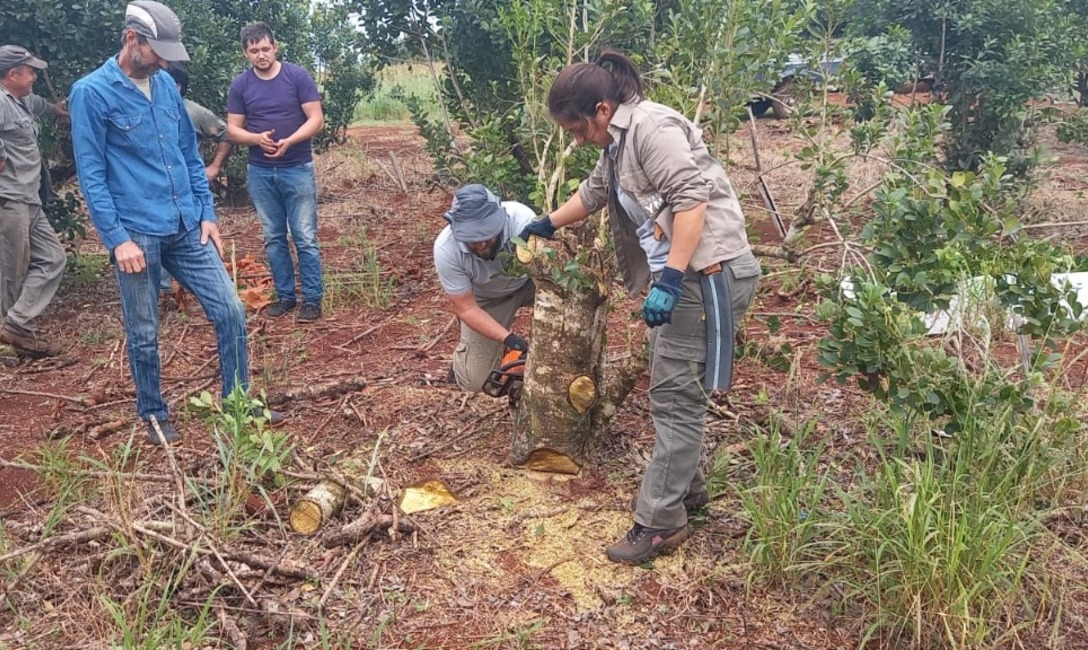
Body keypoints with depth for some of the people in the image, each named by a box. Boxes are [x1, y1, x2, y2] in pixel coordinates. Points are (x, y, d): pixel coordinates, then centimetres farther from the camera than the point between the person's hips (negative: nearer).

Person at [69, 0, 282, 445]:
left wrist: (207, 213, 9)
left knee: (229, 311, 4)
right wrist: (117, 238, -15)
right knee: (144, 335, 7)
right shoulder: (92, 92, -7)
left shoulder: (166, 85, 10)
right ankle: (154, 416, 26)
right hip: (137, 234, -5)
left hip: (188, 227, 5)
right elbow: (91, 174, -9)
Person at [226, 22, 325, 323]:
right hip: (260, 173, 3)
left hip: (297, 169, -3)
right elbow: (233, 129, 4)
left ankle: (312, 299, 6)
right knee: (274, 238, 10)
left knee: (305, 238, -2)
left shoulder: (297, 76, -6)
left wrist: (289, 142, -23)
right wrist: (257, 138, -17)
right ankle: (285, 295, 20)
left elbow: (316, 120, -8)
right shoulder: (240, 85, 3)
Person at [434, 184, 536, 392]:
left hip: (528, 280, 0)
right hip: (485, 299, 0)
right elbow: (467, 309, -24)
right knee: (473, 380, -7)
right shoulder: (446, 249, -33)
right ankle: (465, 353, 28)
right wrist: (507, 338, -36)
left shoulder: (521, 219, -38)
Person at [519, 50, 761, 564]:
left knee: (676, 399, -5)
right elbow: (594, 193, 37)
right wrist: (548, 224, 50)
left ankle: (661, 521, 4)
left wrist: (670, 280, -28)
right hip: (677, 276, 10)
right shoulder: (618, 143, 19)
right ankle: (686, 489, 31)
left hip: (706, 275, -10)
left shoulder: (651, 126, -13)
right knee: (672, 392, 17)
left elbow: (691, 197, -23)